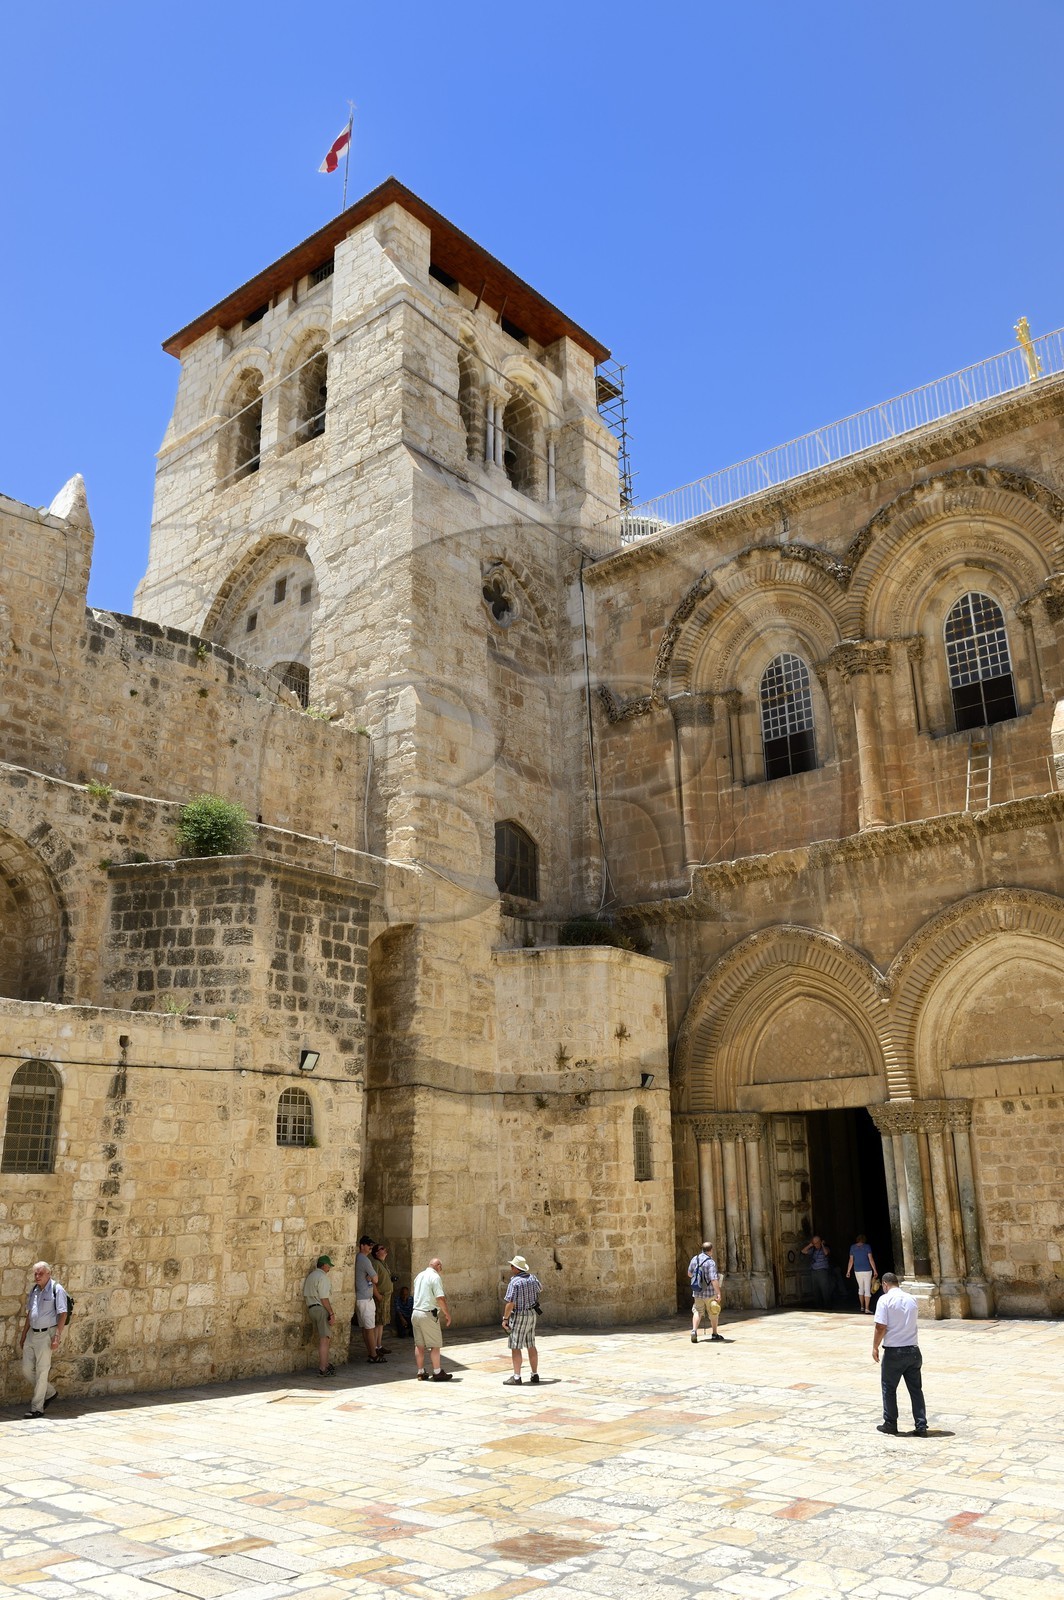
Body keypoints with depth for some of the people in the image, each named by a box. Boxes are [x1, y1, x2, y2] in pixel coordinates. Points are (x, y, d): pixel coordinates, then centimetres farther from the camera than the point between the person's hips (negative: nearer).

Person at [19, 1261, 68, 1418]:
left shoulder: (57, 1289, -11)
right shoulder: (34, 1290, 10)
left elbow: (63, 1314, -14)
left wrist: (57, 1336, -19)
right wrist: (23, 1334, 18)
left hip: (46, 1334, -7)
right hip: (31, 1333, 7)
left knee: (41, 1372, -2)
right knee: (26, 1369, 8)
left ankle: (37, 1408, 9)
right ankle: (50, 1392, 27)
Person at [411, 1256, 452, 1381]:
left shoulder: (419, 1276, 14)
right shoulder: (435, 1277, -12)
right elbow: (440, 1299, -18)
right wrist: (447, 1314, -9)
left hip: (416, 1313, 8)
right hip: (428, 1314, -8)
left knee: (419, 1345, 12)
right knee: (435, 1345, 2)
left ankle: (421, 1372, 17)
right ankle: (437, 1373, 6)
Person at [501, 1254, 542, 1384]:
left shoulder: (514, 1282, -19)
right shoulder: (532, 1278, 2)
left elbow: (510, 1303, -22)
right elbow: (540, 1289, 23)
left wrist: (505, 1319, -12)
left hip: (519, 1316, -7)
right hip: (532, 1314, 7)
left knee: (515, 1347, 0)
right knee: (531, 1346, 14)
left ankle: (516, 1377, 1)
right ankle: (535, 1375, 17)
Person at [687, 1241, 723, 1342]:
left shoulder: (694, 1259, 0)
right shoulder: (711, 1263, -18)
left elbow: (689, 1274, 13)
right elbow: (714, 1280, -25)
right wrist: (718, 1293, -22)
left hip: (697, 1292, 4)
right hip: (710, 1293, -4)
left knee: (697, 1312, 10)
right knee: (713, 1313, 14)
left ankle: (694, 1330, -10)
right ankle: (714, 1334, 25)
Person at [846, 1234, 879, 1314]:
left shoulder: (852, 1247, 3)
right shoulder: (867, 1246, -5)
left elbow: (851, 1260, 4)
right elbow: (871, 1259, -9)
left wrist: (848, 1271, 10)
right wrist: (875, 1270, -3)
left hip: (857, 1271, 3)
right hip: (867, 1270, -3)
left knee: (860, 1288, 19)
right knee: (867, 1289, 2)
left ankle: (862, 1307, 20)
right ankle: (867, 1309, -2)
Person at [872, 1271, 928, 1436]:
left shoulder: (885, 1299, -12)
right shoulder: (911, 1299, 7)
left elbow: (881, 1327, -15)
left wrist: (875, 1347, -4)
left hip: (894, 1352, -5)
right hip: (913, 1350, 5)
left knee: (889, 1389, 10)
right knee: (916, 1389, 11)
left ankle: (890, 1424, 18)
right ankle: (921, 1426, 10)